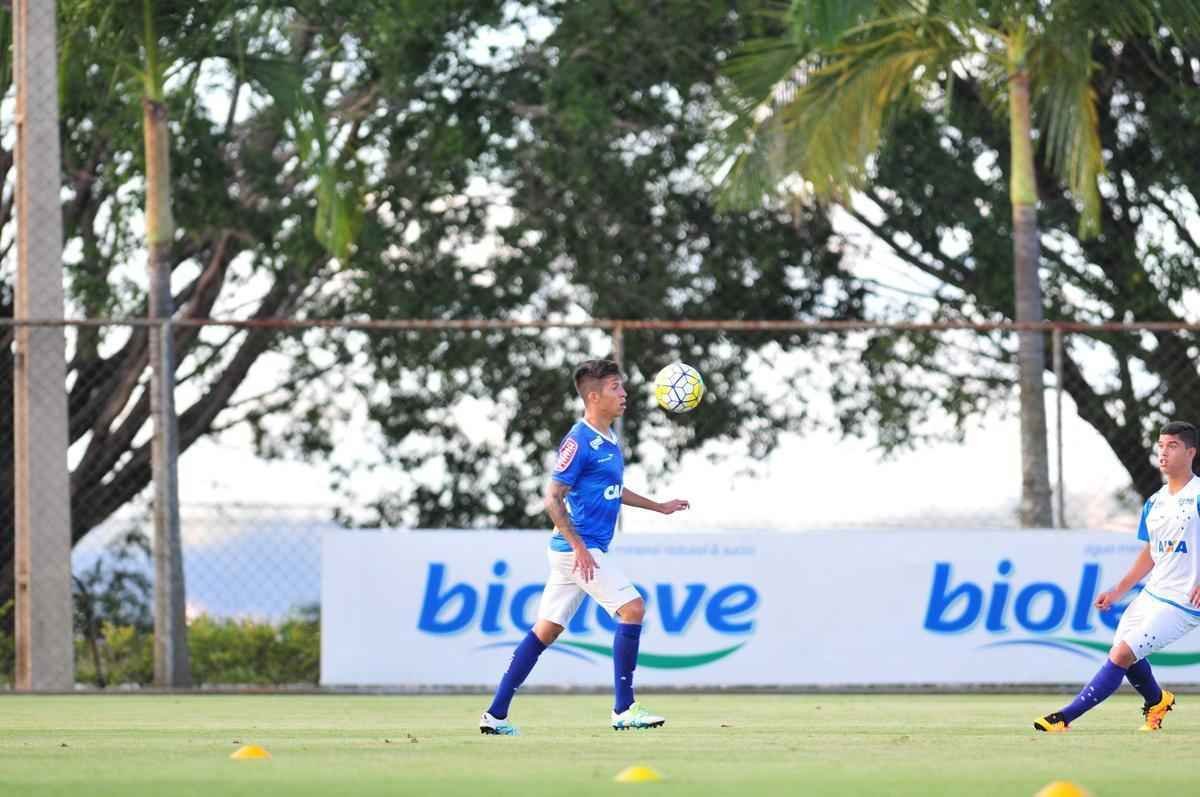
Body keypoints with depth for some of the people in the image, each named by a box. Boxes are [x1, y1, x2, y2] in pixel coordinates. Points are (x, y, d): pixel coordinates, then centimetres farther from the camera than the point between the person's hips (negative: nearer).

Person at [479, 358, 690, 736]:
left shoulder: (608, 439, 14)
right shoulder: (579, 442, -15)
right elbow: (553, 498, -17)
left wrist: (659, 506, 31)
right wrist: (580, 548, -21)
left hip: (582, 549, 10)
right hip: (579, 547, -10)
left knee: (545, 631, 9)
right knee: (632, 608, -12)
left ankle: (496, 714, 10)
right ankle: (624, 710, -9)